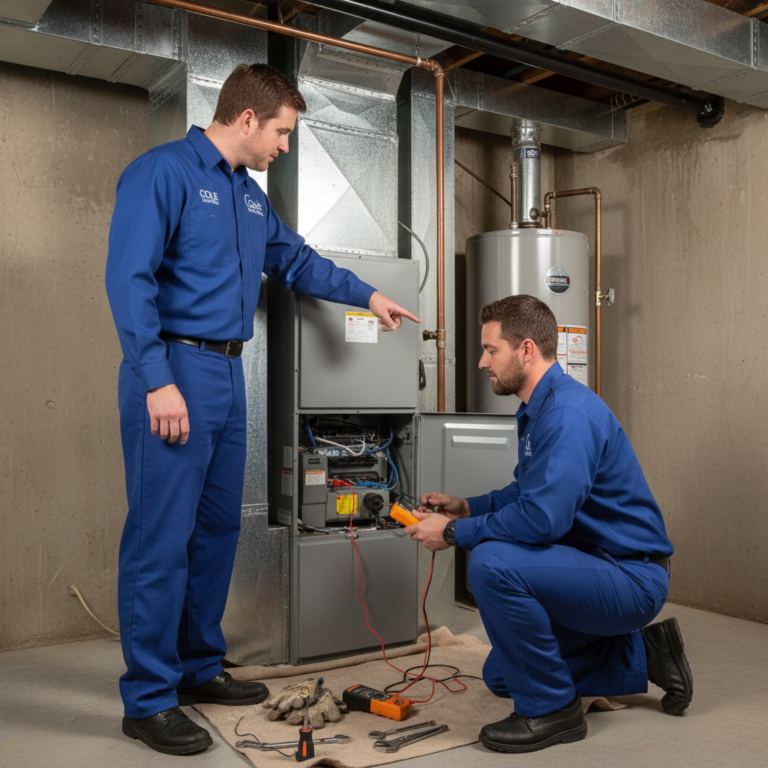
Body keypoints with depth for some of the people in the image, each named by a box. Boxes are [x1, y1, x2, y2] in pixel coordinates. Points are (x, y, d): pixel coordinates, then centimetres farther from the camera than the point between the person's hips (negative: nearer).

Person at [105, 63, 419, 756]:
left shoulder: (249, 195, 19)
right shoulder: (164, 171, -7)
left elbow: (296, 261, 33)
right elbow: (129, 278, -15)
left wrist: (367, 294, 30)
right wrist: (158, 382, -21)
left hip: (227, 375, 9)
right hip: (174, 371, -9)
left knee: (217, 530, 13)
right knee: (162, 537, -5)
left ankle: (199, 668, 27)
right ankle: (148, 700, 7)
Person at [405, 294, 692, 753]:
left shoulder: (568, 413, -25)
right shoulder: (540, 407, 8)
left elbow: (542, 517, -33)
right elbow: (528, 492, 21)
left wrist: (455, 533, -20)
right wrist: (468, 508, 6)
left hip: (632, 578, -10)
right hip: (596, 566, 10)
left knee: (492, 563, -30)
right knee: (502, 676, 17)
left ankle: (550, 709, -11)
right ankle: (644, 656, 23)